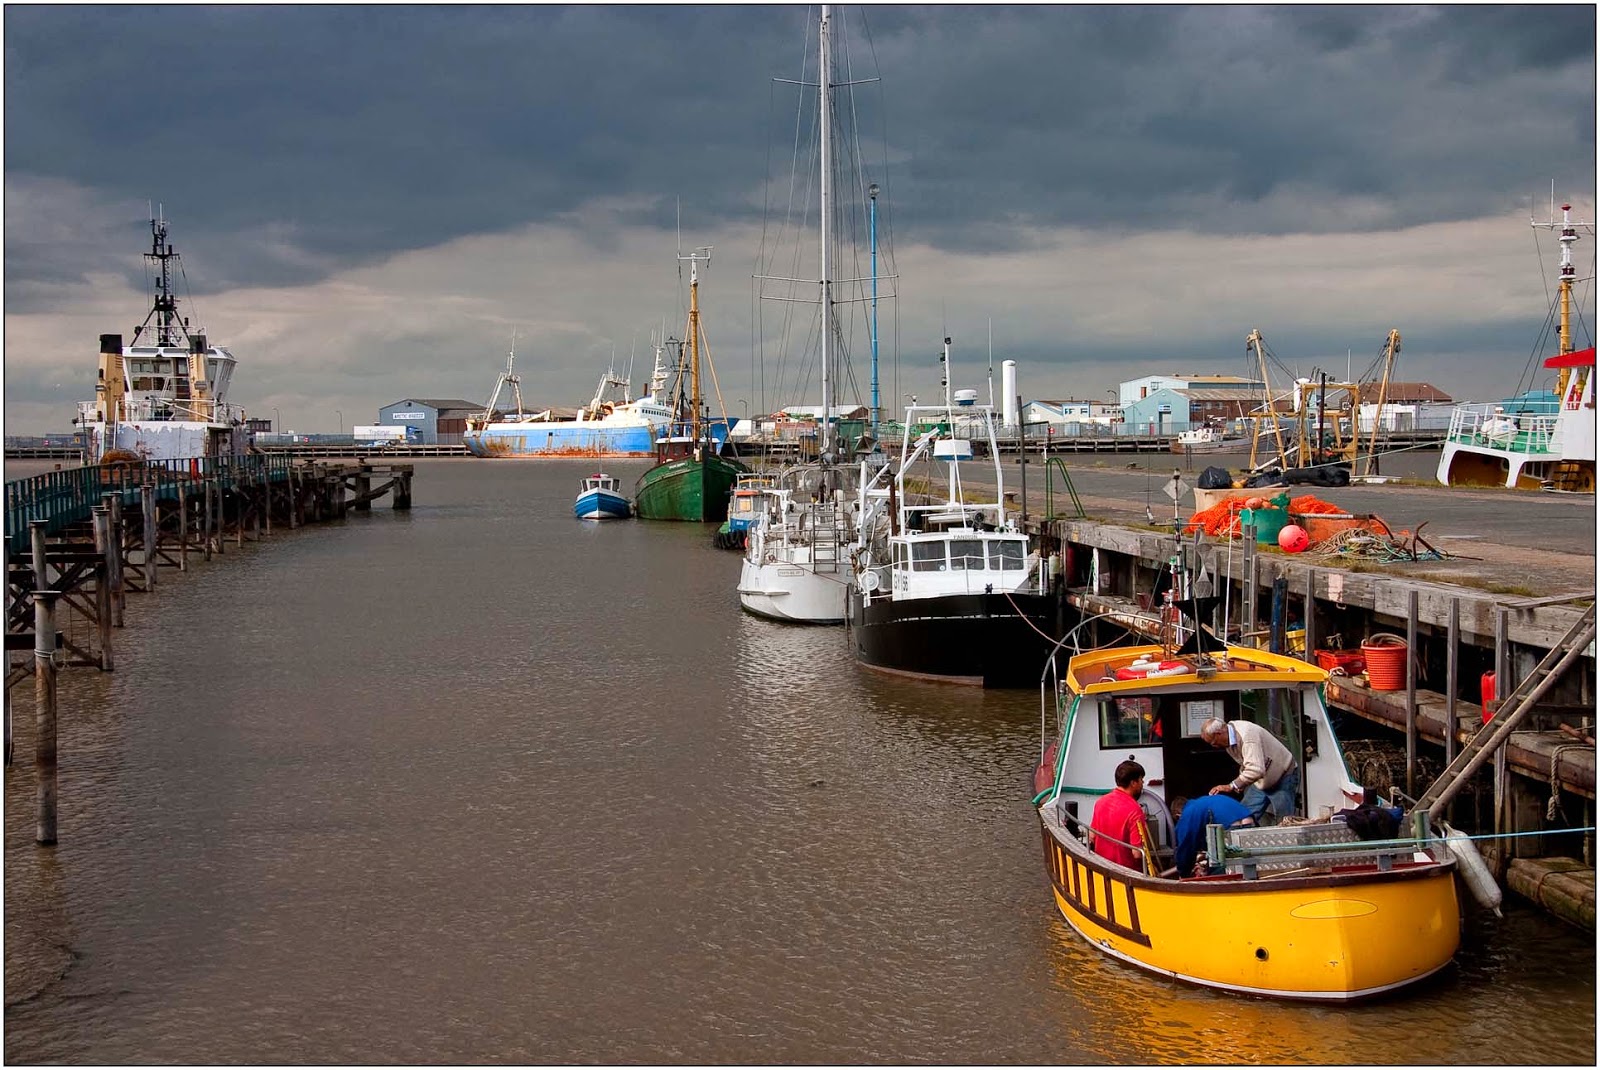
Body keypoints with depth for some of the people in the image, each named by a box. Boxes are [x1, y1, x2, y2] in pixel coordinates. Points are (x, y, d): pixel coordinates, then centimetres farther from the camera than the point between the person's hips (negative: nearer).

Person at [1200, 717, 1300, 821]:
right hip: (1261, 781, 8)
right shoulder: (1228, 742, -4)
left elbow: (1256, 770, -42)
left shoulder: (1247, 734, -33)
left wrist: (1231, 786, -42)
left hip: (1283, 777, -8)